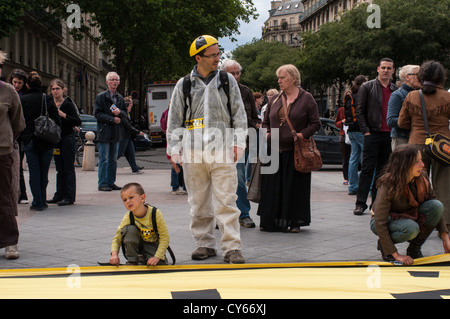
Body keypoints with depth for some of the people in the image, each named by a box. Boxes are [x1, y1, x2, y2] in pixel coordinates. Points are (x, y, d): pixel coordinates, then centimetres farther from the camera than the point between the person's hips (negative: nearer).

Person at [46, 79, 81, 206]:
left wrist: (64, 115, -23)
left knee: (68, 169, -3)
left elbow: (78, 121, -15)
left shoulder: (69, 104, -8)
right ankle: (59, 195, 16)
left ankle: (69, 197, 0)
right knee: (59, 169, 11)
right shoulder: (49, 103, 7)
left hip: (68, 138, -6)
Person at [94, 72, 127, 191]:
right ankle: (102, 184, -1)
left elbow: (125, 113, 17)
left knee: (113, 160, 9)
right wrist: (112, 119, -15)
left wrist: (119, 112, -6)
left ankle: (111, 182, 16)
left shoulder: (120, 98, 15)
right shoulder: (101, 97, -2)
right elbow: (97, 114, -9)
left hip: (116, 133, 6)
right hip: (104, 132, -6)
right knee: (103, 159, -5)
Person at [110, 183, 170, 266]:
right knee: (130, 229, -28)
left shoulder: (155, 213, -25)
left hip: (153, 245, -1)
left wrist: (157, 257, -32)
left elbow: (164, 238, -22)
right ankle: (132, 261, -15)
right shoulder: (127, 218, -18)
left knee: (160, 264, -26)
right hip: (137, 243, 1)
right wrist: (114, 254, -33)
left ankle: (144, 259, 8)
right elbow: (117, 238, -13)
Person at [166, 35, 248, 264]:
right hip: (193, 152, 1)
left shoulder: (228, 81, 9)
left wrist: (238, 143, 0)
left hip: (222, 150, -1)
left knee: (226, 201, -7)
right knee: (199, 202, 6)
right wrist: (174, 150, 4)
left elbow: (239, 115, 9)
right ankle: (204, 244, 17)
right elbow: (174, 121, 11)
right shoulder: (184, 85, 8)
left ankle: (232, 247, -5)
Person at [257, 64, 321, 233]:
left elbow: (315, 123, 0)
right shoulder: (275, 100, 14)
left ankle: (294, 222, 9)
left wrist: (302, 134, -14)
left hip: (295, 151, -4)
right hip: (274, 150, 4)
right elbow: (266, 122, 22)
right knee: (272, 186, 3)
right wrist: (267, 134, 2)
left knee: (294, 186, -1)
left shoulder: (306, 99, 1)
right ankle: (271, 221, 10)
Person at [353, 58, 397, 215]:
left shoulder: (396, 90, 12)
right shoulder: (367, 87, 1)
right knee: (367, 169, -5)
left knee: (383, 170, 7)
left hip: (390, 136, 4)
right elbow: (359, 111, -1)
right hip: (373, 134, -4)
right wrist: (366, 131, -8)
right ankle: (360, 203, -1)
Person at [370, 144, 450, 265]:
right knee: (411, 228, -38)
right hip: (387, 220, -6)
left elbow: (435, 208, -2)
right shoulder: (388, 185, -30)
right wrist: (396, 255, -33)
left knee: (437, 205, -21)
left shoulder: (422, 178, -14)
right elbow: (380, 223, -31)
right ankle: (383, 244, -6)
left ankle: (414, 249, -5)